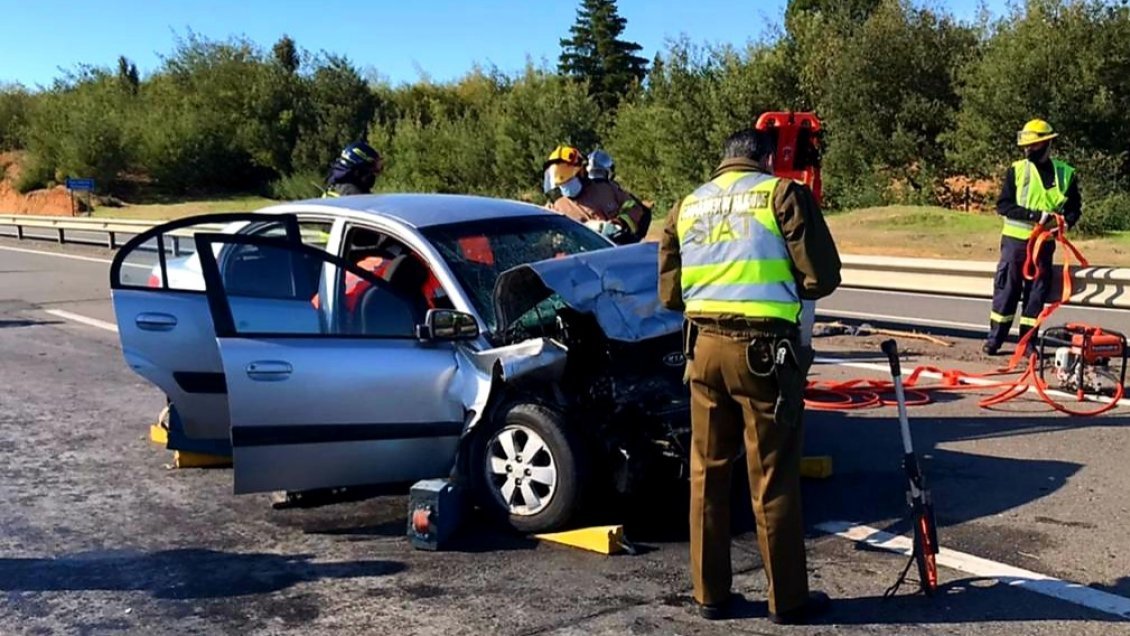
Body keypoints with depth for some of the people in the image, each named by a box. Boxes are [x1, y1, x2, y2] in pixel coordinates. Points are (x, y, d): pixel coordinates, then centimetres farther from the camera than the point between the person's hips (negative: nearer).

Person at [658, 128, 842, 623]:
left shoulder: (687, 205, 13)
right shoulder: (782, 193, 0)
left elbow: (669, 294, 12)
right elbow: (822, 277, -5)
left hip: (705, 346, 4)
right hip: (764, 348, -4)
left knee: (708, 473, 13)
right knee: (773, 479, 5)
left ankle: (710, 595, 21)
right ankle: (788, 599, 17)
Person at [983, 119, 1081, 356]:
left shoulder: (1066, 173, 4)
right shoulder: (1016, 170, -1)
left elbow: (1074, 208, 11)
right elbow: (1003, 205, -8)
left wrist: (1065, 222, -12)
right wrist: (1036, 215, -18)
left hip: (1044, 243, 2)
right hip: (1015, 240, -2)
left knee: (1037, 293, 6)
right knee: (1006, 290, 1)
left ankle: (1028, 341, 16)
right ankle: (994, 338, 10)